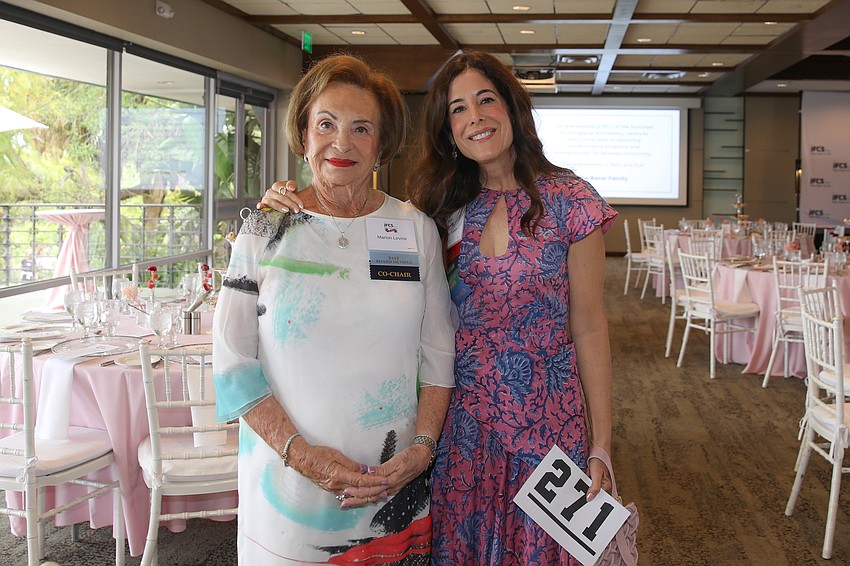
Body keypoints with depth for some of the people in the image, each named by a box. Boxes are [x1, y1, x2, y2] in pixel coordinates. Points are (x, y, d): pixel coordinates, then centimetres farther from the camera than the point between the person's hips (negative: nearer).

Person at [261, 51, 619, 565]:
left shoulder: (568, 202, -7)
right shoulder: (442, 206, 3)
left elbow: (589, 330, -5)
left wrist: (601, 447, -6)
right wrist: (293, 206, -13)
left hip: (546, 422, -3)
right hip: (460, 421, 3)